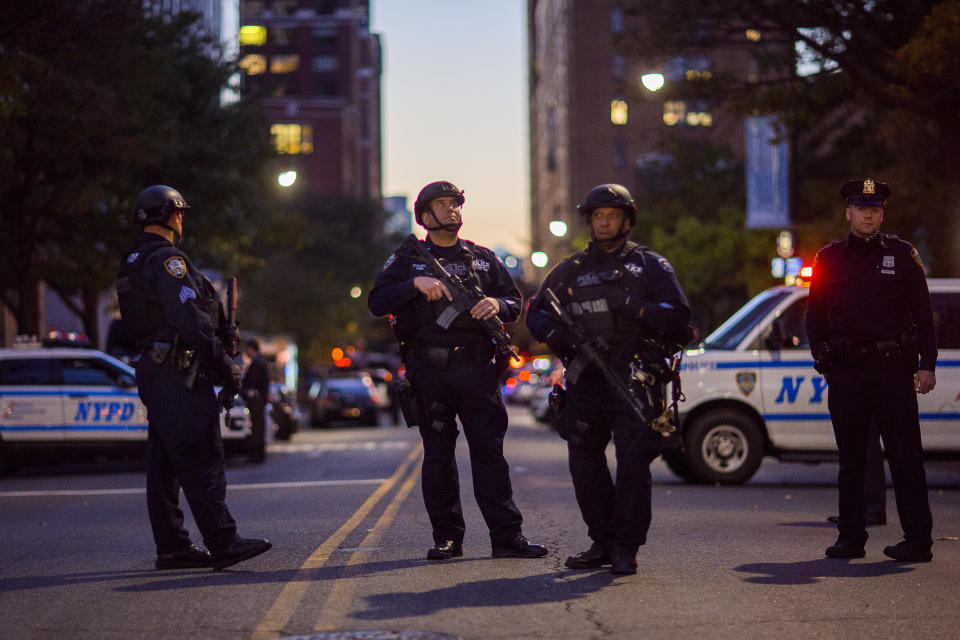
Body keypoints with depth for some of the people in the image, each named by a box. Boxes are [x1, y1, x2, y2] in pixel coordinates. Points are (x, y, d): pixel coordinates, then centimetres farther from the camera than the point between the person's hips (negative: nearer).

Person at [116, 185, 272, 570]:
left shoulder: (133, 264, 19)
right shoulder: (167, 260, -13)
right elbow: (189, 318, -21)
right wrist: (224, 364, -17)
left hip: (153, 367, 10)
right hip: (179, 371, -10)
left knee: (165, 463, 9)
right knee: (202, 459, -11)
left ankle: (171, 546, 12)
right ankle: (223, 544, -12)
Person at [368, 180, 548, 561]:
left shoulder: (483, 258, 16)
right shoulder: (408, 259, 8)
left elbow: (515, 303, 16)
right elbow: (377, 302, -3)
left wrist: (497, 305, -8)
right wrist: (416, 283, -17)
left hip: (477, 371, 1)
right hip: (430, 374, -1)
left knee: (490, 451, -2)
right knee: (438, 456, 3)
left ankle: (507, 536, -2)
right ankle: (446, 537, 10)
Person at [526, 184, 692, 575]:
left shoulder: (650, 266, 7)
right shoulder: (571, 270, 17)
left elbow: (678, 317, -3)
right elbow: (537, 311, 16)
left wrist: (632, 305, -15)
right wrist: (553, 332, -6)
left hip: (633, 381, -4)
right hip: (585, 383, 4)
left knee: (633, 463, -10)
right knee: (584, 465, 4)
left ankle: (626, 549, -5)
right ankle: (602, 543, 15)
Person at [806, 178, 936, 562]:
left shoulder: (902, 255, 6)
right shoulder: (829, 259, 10)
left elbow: (922, 312, 5)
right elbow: (815, 317, 15)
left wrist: (927, 365, -1)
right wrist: (823, 359, 3)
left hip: (893, 370, -2)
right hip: (846, 372, 2)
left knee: (905, 455, -4)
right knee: (850, 458, 6)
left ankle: (918, 540, -2)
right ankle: (851, 538, 13)